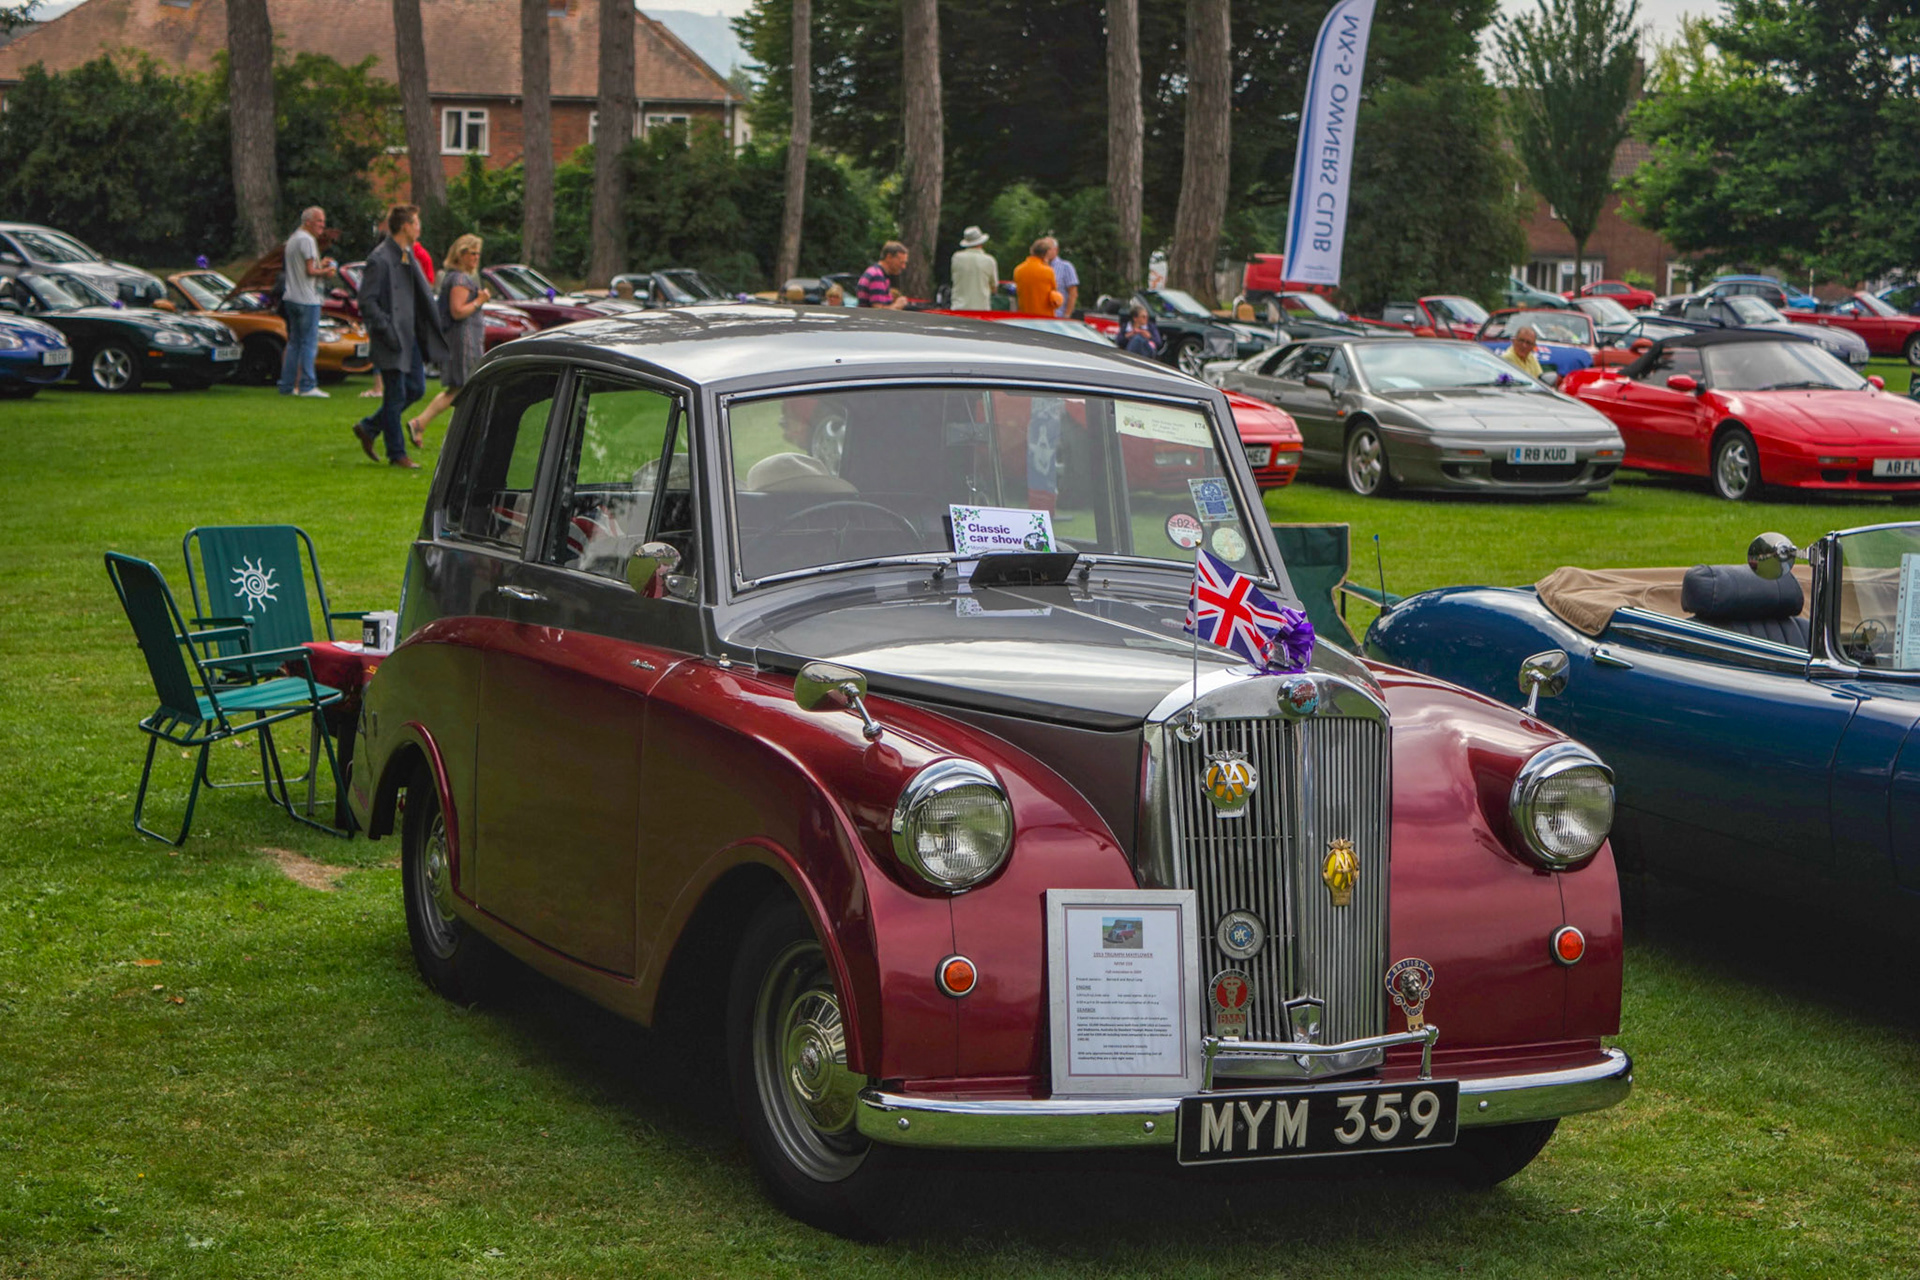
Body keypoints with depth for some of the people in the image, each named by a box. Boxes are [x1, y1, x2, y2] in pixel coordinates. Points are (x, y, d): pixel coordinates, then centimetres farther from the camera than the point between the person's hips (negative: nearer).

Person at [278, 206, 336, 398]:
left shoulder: (292, 239, 19)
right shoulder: (307, 240, -12)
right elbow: (310, 271, -17)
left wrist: (320, 264, 16)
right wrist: (325, 271, -1)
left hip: (291, 298, 10)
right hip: (307, 299, -10)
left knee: (294, 342, 12)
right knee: (309, 342, -7)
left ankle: (287, 385, 11)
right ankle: (307, 385, -9)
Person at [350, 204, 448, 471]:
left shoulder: (409, 256, 13)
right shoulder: (380, 259, -15)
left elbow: (422, 295, 22)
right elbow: (367, 301, -18)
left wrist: (433, 327, 13)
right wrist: (386, 331, -21)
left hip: (410, 336, 9)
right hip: (393, 339, -9)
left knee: (416, 388, 12)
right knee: (396, 395, -3)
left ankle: (368, 428, 26)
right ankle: (397, 454, 7)